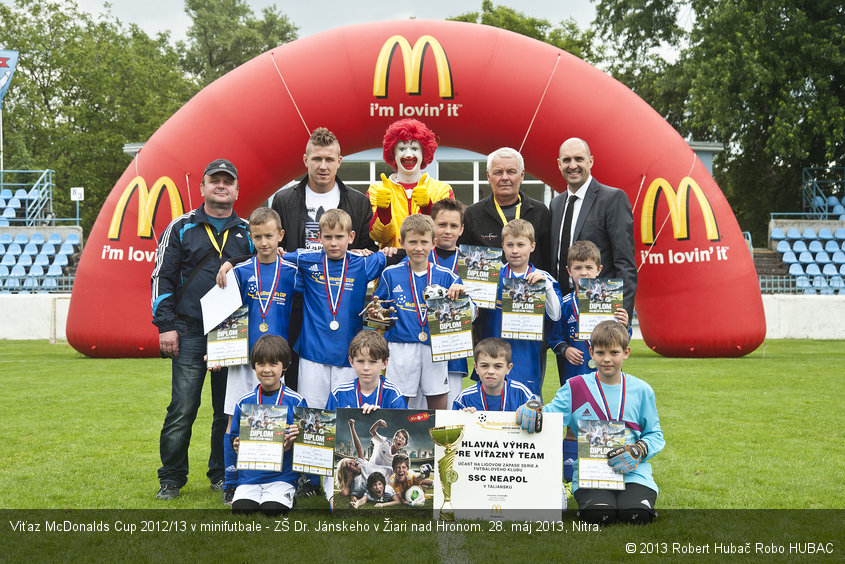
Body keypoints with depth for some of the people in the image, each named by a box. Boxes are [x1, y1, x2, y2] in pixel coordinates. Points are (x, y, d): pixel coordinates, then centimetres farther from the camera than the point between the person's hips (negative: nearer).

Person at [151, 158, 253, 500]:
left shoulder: (248, 233, 12)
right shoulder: (181, 228, 6)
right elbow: (162, 277, 4)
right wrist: (165, 325, -5)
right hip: (190, 333, -2)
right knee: (182, 409, -5)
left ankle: (223, 476, 18)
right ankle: (171, 479, 6)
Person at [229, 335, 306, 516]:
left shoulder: (295, 401, -1)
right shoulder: (244, 402, 7)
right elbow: (235, 437, 15)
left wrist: (293, 442, -18)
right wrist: (237, 445, -7)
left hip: (282, 475, -2)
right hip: (249, 475, 2)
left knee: (272, 510, -23)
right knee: (241, 509, -20)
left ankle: (289, 499, 7)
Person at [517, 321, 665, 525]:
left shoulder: (641, 390, 10)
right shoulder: (575, 387, 7)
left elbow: (655, 435, 13)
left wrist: (638, 451, -7)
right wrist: (533, 410, -23)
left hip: (632, 470, 1)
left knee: (636, 514, -26)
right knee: (599, 514, -29)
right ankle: (586, 499, 6)